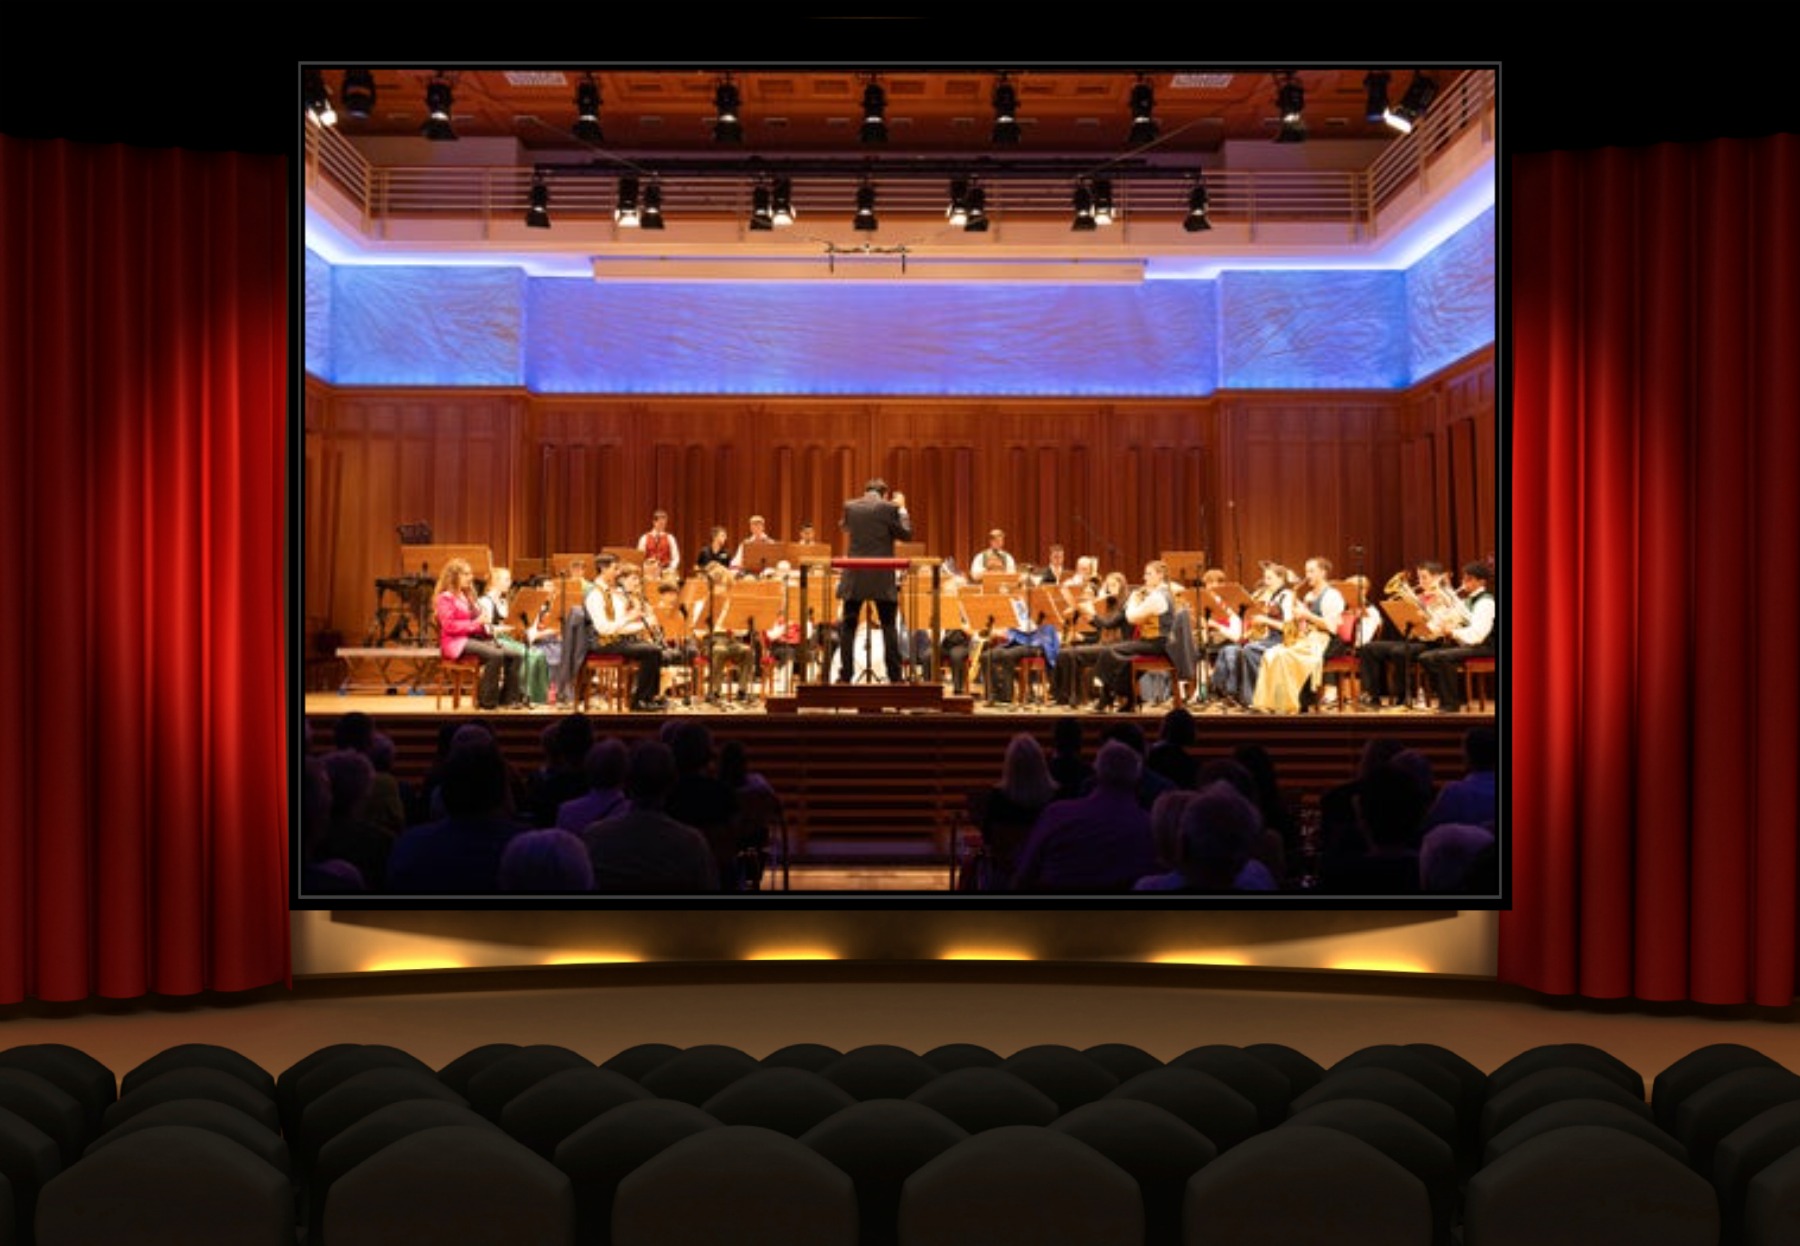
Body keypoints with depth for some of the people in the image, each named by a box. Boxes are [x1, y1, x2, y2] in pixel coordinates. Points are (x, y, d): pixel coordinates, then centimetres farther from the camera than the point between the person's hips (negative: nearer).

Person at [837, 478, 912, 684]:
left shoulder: (850, 506, 3)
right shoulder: (888, 508, -7)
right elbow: (906, 534, -1)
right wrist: (902, 509, 11)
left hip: (854, 577, 2)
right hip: (882, 577, -2)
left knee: (848, 626, 8)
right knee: (889, 627, 5)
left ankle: (845, 675, 6)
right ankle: (895, 676, 2)